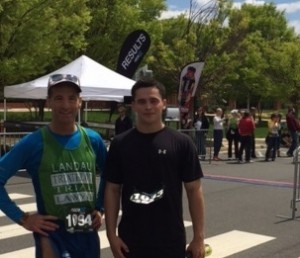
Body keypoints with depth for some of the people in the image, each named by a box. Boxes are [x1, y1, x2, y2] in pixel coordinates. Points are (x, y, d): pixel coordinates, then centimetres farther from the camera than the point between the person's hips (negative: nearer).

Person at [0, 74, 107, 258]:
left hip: (88, 234, 5)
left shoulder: (93, 140, 2)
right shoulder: (34, 143, -10)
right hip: (52, 234, -4)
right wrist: (22, 218, -11)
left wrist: (100, 208, 10)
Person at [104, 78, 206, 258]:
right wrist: (111, 234, -3)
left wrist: (199, 237, -5)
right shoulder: (120, 144, -1)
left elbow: (194, 190, -3)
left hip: (170, 240, -1)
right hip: (131, 240, 1)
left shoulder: (181, 143, -5)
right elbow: (113, 190, 3)